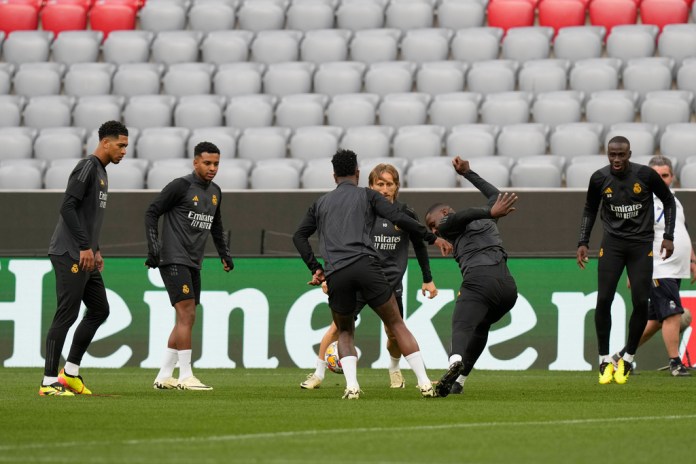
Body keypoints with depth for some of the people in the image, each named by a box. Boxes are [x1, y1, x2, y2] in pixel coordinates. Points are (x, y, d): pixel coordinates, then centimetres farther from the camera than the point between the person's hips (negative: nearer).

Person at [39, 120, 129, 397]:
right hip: (69, 255, -10)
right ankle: (49, 382, -8)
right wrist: (85, 247, -19)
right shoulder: (87, 167, -12)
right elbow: (67, 207, -20)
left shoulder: (101, 172, 19)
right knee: (67, 315, -10)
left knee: (99, 310, 12)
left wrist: (96, 250, 19)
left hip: (85, 257, 10)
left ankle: (70, 373, 17)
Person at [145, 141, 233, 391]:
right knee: (187, 315, -14)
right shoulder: (181, 186, -8)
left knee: (185, 321, 6)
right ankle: (185, 376, -14)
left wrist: (225, 254, 24)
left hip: (193, 264, 8)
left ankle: (163, 377, 10)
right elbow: (152, 213, -7)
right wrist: (153, 246, -15)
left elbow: (216, 225, 30)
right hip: (174, 260, -8)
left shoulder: (215, 192, 15)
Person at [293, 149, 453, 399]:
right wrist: (432, 238, 8)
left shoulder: (321, 203, 25)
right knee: (397, 325, 6)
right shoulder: (367, 195, 15)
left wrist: (315, 268, 21)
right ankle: (424, 383, -3)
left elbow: (299, 235, 22)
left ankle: (351, 385, -4)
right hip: (366, 265, -2)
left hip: (336, 275, 2)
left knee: (345, 332, 20)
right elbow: (399, 219, 2)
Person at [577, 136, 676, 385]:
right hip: (612, 243, 1)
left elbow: (668, 201, 6)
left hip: (641, 245, -1)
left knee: (640, 303, -6)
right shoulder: (599, 178, -5)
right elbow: (590, 210, 12)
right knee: (603, 300, -10)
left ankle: (627, 359, 11)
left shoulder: (646, 175, -10)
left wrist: (668, 236, 0)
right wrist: (583, 242, 4)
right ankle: (604, 360, 4)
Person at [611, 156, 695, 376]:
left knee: (655, 320, 11)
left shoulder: (673, 200, 16)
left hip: (675, 271, 8)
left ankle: (623, 356, 21)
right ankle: (675, 363, -6)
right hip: (658, 270, -8)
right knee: (673, 315, -13)